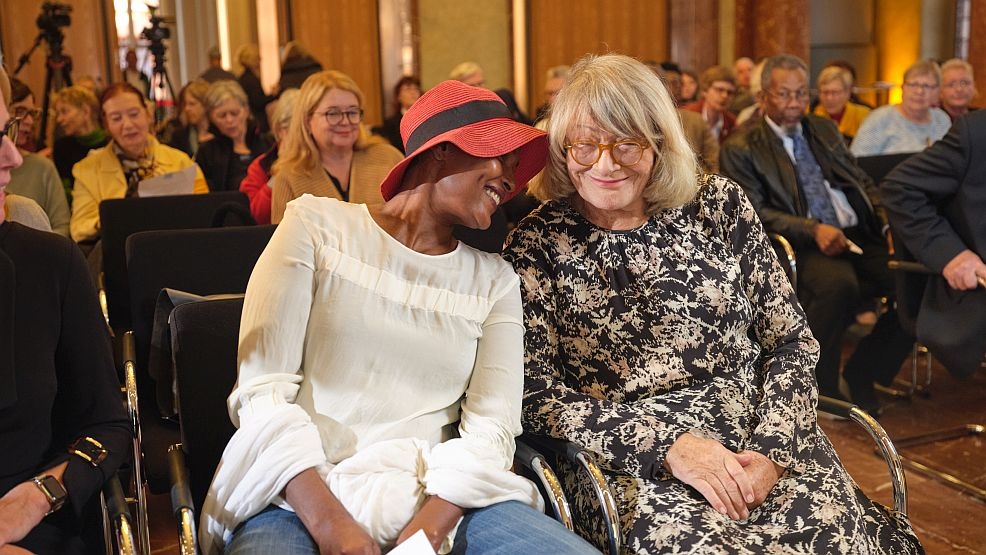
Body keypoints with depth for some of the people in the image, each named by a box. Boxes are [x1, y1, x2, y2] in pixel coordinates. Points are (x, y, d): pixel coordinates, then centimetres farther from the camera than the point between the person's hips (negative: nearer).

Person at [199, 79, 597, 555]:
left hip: (439, 497, 3)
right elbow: (263, 390, -4)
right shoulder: (319, 225, 4)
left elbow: (490, 427, 1)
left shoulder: (493, 280, 12)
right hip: (301, 493, -3)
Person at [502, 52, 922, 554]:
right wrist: (667, 445, -15)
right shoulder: (538, 244, 1)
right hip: (629, 462, -3)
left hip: (758, 438, 3)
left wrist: (772, 450, -9)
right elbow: (535, 396, -5)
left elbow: (792, 342, 7)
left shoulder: (719, 207, 7)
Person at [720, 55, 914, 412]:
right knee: (838, 284, -38)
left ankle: (864, 371, 1)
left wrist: (889, 218, 2)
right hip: (805, 247, -6)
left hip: (861, 236, 6)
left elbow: (862, 182, 23)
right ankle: (820, 386, -13)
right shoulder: (741, 150, 4)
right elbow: (754, 212, -7)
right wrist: (814, 230, -21)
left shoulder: (824, 130, 23)